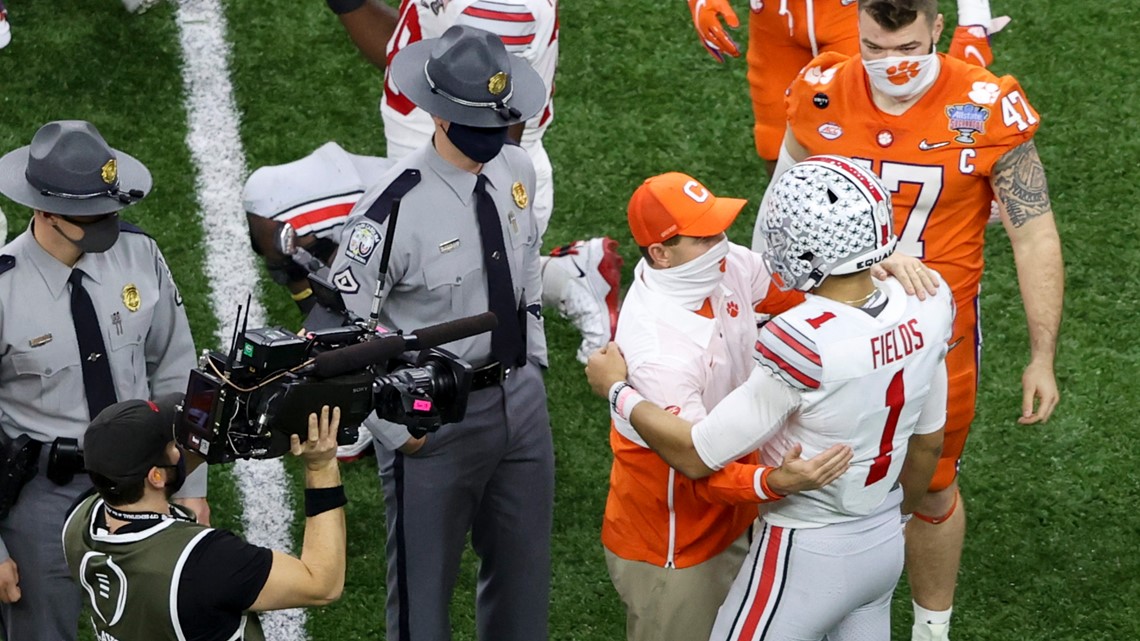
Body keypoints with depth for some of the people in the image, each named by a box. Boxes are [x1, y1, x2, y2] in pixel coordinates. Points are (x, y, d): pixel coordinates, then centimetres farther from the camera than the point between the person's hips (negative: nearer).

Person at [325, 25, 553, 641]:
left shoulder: (516, 169, -2)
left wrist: (532, 363, 12)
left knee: (523, 572, 21)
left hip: (521, 398, 6)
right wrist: (395, 429, -15)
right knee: (423, 585, 8)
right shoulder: (394, 207, -24)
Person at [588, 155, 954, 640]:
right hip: (886, 545, 7)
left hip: (807, 556, -7)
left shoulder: (805, 346, -31)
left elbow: (697, 456, -22)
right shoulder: (923, 309, -10)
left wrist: (617, 391, -7)